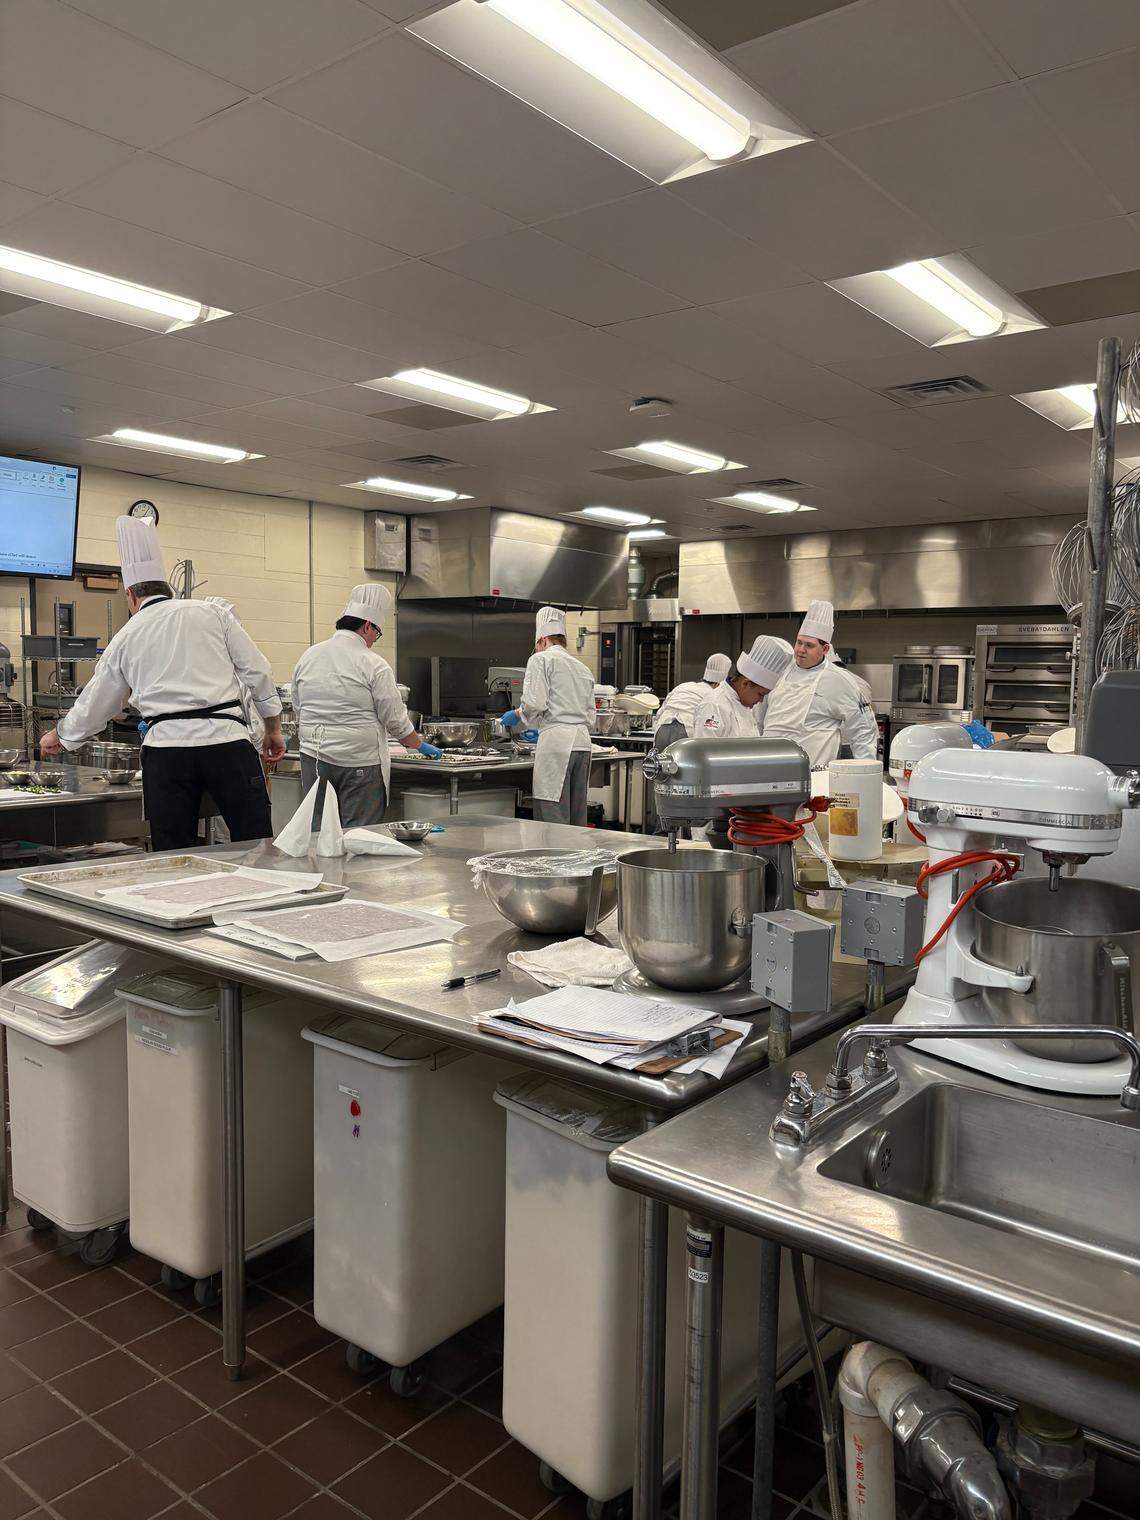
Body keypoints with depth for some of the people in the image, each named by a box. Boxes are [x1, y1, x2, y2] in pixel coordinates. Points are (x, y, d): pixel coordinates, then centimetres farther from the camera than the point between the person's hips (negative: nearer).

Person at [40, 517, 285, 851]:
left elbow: (94, 704, 24)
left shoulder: (126, 638, 14)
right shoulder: (211, 614, 10)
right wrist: (273, 729, 15)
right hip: (226, 740, -1)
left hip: (167, 747, 1)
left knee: (172, 855, 8)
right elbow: (256, 670, 6)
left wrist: (59, 736, 42)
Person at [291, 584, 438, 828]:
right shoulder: (373, 664, -10)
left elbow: (297, 708, 16)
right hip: (359, 762, -5)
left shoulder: (308, 656, 7)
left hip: (314, 759, 5)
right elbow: (395, 720, -5)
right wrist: (421, 746, 11)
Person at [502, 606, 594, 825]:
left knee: (553, 817, -8)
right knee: (577, 815, 10)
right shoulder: (582, 667, 22)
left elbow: (535, 702, -12)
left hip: (557, 741, -7)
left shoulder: (540, 659, 0)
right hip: (583, 738, 7)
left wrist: (517, 714, 10)